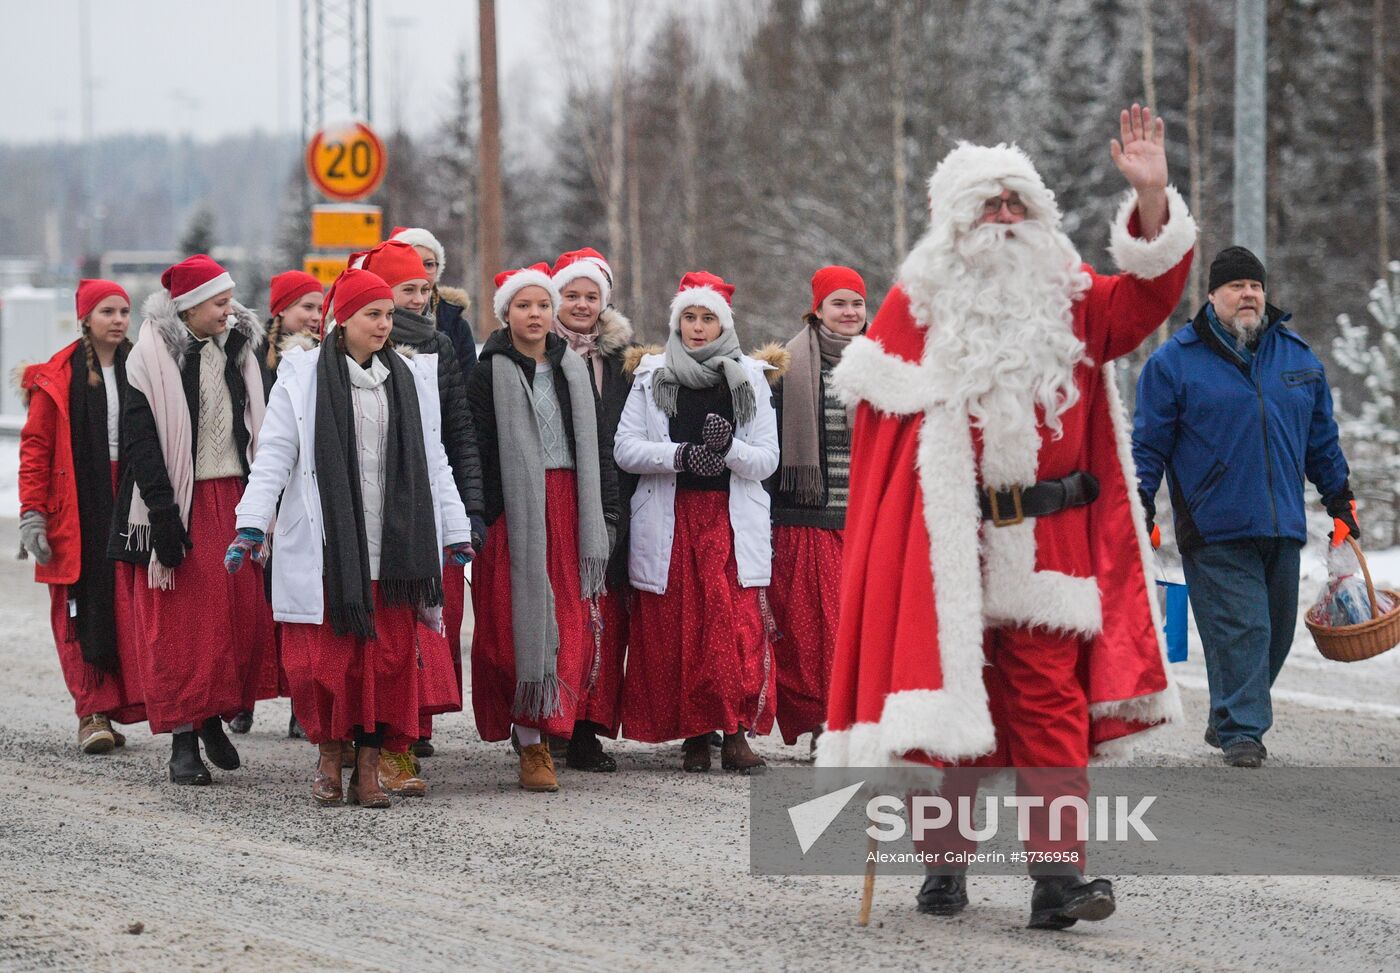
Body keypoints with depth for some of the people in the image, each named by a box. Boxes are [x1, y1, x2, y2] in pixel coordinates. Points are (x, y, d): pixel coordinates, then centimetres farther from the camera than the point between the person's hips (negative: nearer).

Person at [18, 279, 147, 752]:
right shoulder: (57, 378, 1)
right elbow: (35, 447, 0)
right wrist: (32, 513, -7)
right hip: (77, 511, -2)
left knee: (126, 610, -4)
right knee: (82, 611, -4)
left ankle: (115, 709, 0)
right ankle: (92, 713, -2)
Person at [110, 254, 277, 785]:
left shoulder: (237, 352, 11)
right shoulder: (153, 361, -9)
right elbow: (141, 444, -13)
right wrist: (164, 518, -18)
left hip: (234, 497, 6)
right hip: (182, 504, -6)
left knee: (244, 612, 3)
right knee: (182, 622, -4)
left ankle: (214, 717, 19)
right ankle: (183, 740, 0)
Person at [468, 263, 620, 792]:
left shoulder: (574, 370, 14)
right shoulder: (490, 374, -1)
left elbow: (598, 445, 15)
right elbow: (478, 451, -6)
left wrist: (605, 513, 9)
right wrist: (480, 519, -13)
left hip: (570, 508, 4)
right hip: (515, 510, -4)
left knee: (569, 625, -1)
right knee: (521, 623, -5)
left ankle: (542, 729, 8)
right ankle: (531, 745, -4)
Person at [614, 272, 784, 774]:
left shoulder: (749, 379, 9)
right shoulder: (652, 378, 10)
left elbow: (767, 460, 3)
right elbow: (625, 448, 0)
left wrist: (729, 448, -18)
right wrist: (681, 456, -16)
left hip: (732, 520, -1)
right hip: (669, 520, 1)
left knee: (739, 628, -11)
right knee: (675, 629, -2)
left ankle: (735, 734, -8)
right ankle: (694, 736, 6)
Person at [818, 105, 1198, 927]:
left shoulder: (1069, 297, 9)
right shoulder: (917, 304, 3)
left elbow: (1144, 300, -6)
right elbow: (881, 405, 4)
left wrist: (1152, 199, -18)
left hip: (1047, 541, 1)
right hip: (947, 540, -1)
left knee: (1050, 703, -5)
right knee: (952, 699, 4)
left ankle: (1058, 874, -11)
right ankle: (944, 863, 15)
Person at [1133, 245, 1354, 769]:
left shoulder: (1299, 357, 13)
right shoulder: (1174, 362, 0)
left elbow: (1321, 437, 23)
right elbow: (1149, 443, 2)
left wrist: (1339, 498, 23)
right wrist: (1139, 507, -4)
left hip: (1282, 529, 5)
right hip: (1214, 530, -5)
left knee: (1275, 633, 9)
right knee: (1238, 628, -13)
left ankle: (1226, 721, 25)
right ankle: (1241, 732, -8)